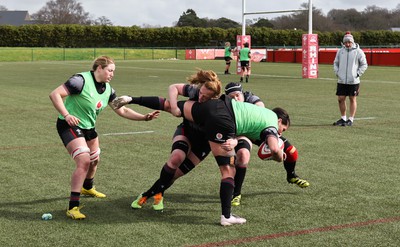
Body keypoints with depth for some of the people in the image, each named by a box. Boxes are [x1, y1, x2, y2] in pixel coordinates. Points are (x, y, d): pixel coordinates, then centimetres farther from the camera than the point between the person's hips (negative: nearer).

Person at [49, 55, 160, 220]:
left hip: (88, 126, 9)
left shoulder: (108, 89, 1)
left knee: (95, 160, 24)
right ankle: (73, 207, -20)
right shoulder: (82, 80, -23)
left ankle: (87, 188, 56)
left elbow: (122, 111, 5)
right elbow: (55, 94, -26)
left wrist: (145, 117, -5)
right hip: (70, 125, -9)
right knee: (84, 161, -24)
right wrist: (66, 115, -36)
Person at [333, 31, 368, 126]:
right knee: (341, 99, 4)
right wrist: (337, 72, 3)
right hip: (341, 81, 4)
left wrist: (357, 74, -7)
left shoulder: (358, 52, -3)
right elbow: (335, 63, 17)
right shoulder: (340, 51, 8)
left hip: (353, 81, -3)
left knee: (352, 100, 3)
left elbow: (364, 65, 2)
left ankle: (351, 119, 9)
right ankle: (343, 118, 19)